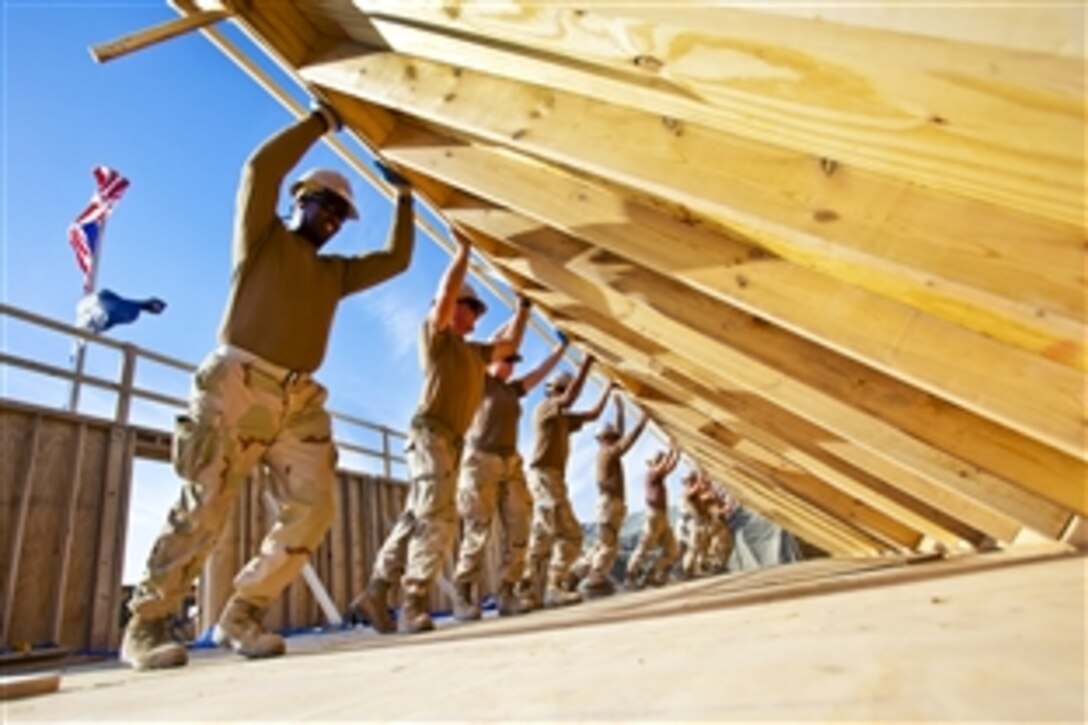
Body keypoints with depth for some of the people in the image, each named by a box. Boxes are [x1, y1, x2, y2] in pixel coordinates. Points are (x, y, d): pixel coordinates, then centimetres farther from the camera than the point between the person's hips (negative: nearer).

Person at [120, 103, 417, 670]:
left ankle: (242, 615, 4)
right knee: (205, 507, -9)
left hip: (299, 397, 6)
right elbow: (261, 167, -3)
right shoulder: (263, 237, 11)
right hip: (237, 385, -5)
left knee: (312, 507, -7)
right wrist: (320, 122, 6)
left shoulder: (336, 273, 25)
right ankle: (145, 626, 2)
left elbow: (396, 259, 29)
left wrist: (403, 198, 32)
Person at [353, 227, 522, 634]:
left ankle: (376, 593, 8)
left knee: (415, 520, 4)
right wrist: (463, 248, -3)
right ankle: (413, 607, -13)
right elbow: (446, 292, -10)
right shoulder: (435, 334, 5)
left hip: (451, 440, 8)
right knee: (437, 520, -16)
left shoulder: (475, 352, 26)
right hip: (430, 434, -8)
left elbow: (509, 345, 35)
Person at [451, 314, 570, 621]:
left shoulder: (512, 390, 18)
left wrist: (562, 346, 30)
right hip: (480, 462, -7)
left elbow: (542, 372, 27)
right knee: (477, 533, -9)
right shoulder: (481, 382, 1)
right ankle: (463, 598, -1)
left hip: (511, 463, 7)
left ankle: (506, 594, 5)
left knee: (518, 531, -1)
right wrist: (522, 311, -3)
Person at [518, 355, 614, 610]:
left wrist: (608, 390, 25)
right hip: (544, 476, -10)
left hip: (553, 477, 10)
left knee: (542, 539, 6)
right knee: (569, 534, -16)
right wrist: (586, 364, -22)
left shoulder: (563, 418, 23)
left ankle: (526, 593, 7)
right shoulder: (544, 407, -4)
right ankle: (553, 589, -19)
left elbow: (593, 415, 29)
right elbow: (570, 398, -23)